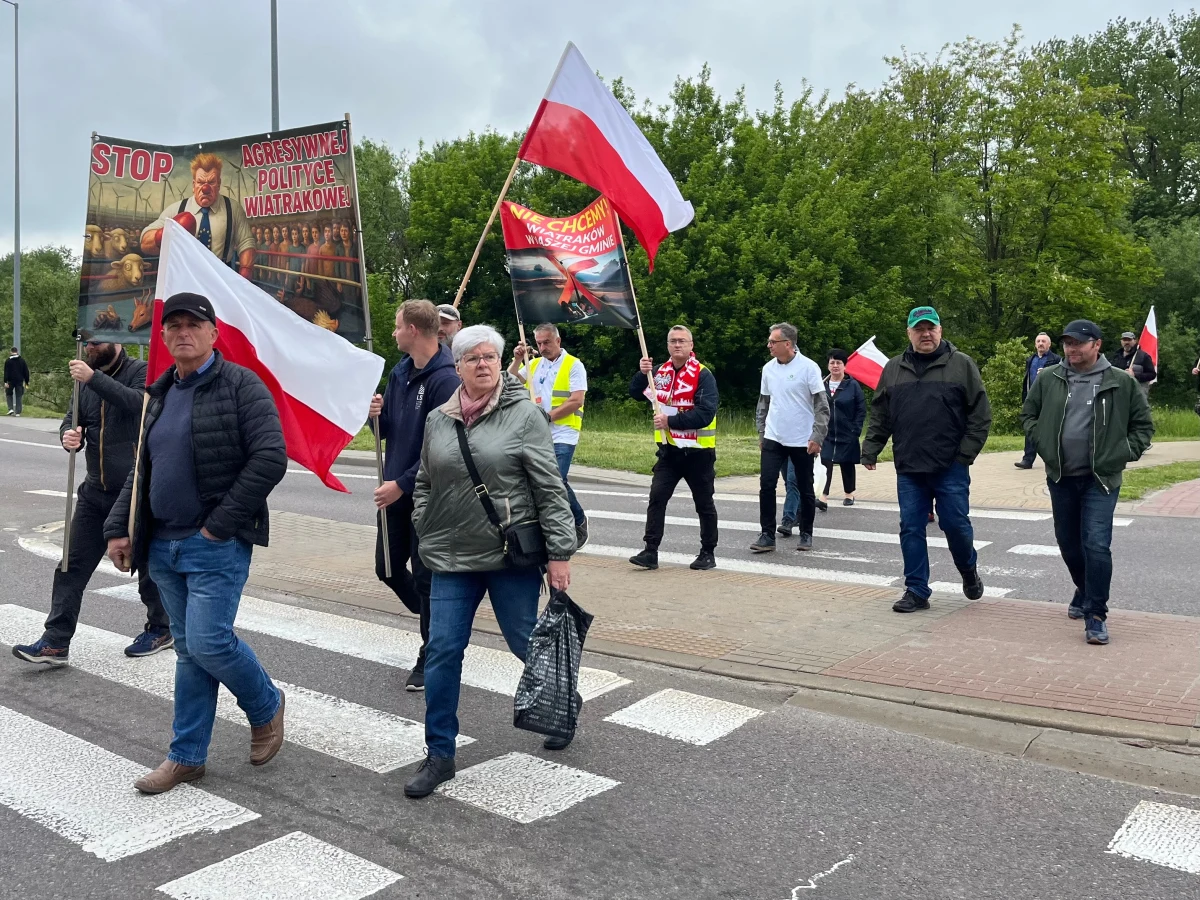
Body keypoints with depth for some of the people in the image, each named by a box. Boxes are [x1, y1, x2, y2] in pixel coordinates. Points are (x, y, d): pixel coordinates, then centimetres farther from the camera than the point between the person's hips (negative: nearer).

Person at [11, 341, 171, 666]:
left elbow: (138, 403, -28)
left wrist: (95, 378, -34)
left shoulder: (140, 371, -9)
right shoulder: (87, 379, 9)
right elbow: (72, 419, 9)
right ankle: (56, 642, 7)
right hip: (95, 492, 6)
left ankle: (160, 629, 26)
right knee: (72, 566, 3)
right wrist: (69, 435, -13)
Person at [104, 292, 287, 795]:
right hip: (164, 546, 7)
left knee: (208, 642, -10)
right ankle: (187, 757, 22)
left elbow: (270, 460, -18)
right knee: (188, 650, 12)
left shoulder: (241, 386, -9)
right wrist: (119, 528, 12)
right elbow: (140, 470, 21)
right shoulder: (160, 395, 14)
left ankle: (266, 707, 18)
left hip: (216, 546, -7)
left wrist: (219, 525, -16)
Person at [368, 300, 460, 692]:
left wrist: (402, 484, -19)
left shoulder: (445, 379, -17)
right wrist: (377, 414, -8)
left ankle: (430, 656, 16)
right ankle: (433, 618, 39)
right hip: (394, 491, 8)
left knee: (425, 575, 1)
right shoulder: (399, 372, 8)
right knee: (388, 568, 15)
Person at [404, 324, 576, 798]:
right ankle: (439, 755, 14)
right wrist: (425, 536, 7)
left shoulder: (524, 415, -7)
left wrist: (559, 551, -10)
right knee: (442, 652, 0)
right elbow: (424, 484, 18)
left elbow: (550, 489, -8)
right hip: (452, 560, 4)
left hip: (512, 555, -3)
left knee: (526, 642, 9)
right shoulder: (437, 420, 7)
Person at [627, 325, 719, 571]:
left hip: (698, 451, -4)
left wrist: (670, 421, -24)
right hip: (669, 450, 5)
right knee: (656, 498, -5)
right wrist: (642, 373, -13)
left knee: (704, 504, 8)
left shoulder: (703, 374, -13)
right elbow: (636, 393, 5)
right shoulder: (660, 372, 6)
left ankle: (708, 553, 21)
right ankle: (650, 552, -1)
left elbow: (705, 413, -22)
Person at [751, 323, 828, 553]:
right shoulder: (768, 368, 5)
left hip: (802, 441, -4)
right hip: (773, 439, 4)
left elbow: (822, 405, -10)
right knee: (766, 485, -5)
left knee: (805, 489, 8)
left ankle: (806, 534, 22)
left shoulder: (808, 367, -10)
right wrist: (761, 434, 14)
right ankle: (767, 535, 2)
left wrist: (817, 437, -16)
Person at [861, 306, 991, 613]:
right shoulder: (894, 368, 9)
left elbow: (980, 414, -2)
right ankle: (916, 591, 15)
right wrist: (870, 450, 6)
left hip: (951, 468, -3)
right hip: (908, 468, 3)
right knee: (911, 529, 5)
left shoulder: (961, 364, -1)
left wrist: (965, 454, -7)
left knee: (955, 523, 1)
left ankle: (968, 570, 32)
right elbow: (880, 415, 14)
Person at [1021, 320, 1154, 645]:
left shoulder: (1121, 383, -4)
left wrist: (1124, 453, -4)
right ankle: (1085, 591, 40)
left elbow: (1143, 423, 6)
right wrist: (1041, 443, 2)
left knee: (1096, 545, -12)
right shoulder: (1049, 379, 1)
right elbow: (1029, 413, 14)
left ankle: (1095, 615, -5)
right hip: (1061, 477, 4)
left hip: (1101, 479, -3)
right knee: (1068, 542, 15)